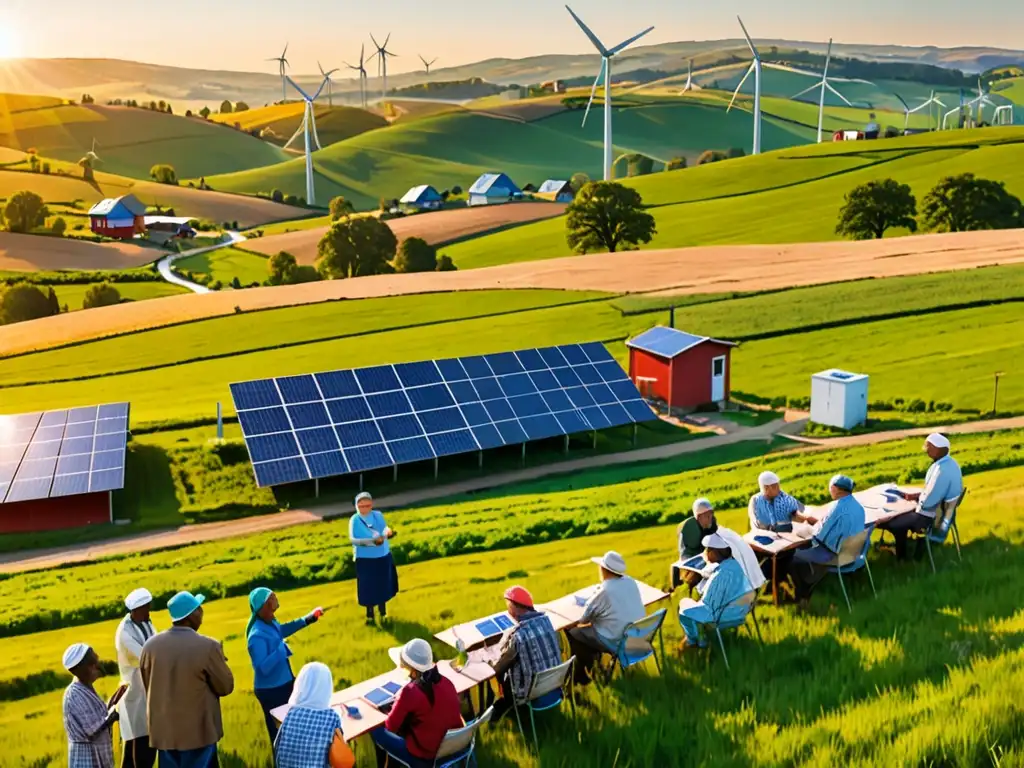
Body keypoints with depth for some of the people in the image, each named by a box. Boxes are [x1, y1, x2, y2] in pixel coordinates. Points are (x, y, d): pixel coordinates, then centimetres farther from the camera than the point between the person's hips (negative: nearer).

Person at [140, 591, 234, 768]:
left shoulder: (150, 645, -3)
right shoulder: (208, 646, -17)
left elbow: (147, 686, 9)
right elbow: (226, 687, -7)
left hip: (164, 729, 5)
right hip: (199, 731, -4)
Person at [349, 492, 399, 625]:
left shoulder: (378, 515, -2)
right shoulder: (355, 520, -11)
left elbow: (384, 530, -5)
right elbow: (353, 539, -17)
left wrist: (388, 532, -30)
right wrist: (371, 541, -29)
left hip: (382, 557, 3)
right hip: (364, 559, -3)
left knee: (383, 586, 13)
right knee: (368, 588, 6)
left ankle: (383, 613, 30)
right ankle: (369, 614, 25)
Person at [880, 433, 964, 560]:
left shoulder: (941, 471, -34)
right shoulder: (949, 462, -2)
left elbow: (927, 502, -28)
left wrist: (916, 497, -9)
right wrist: (918, 495, 2)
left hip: (932, 517, -9)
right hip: (943, 511, 9)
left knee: (892, 522, 6)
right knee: (902, 514, 27)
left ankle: (901, 556, 26)